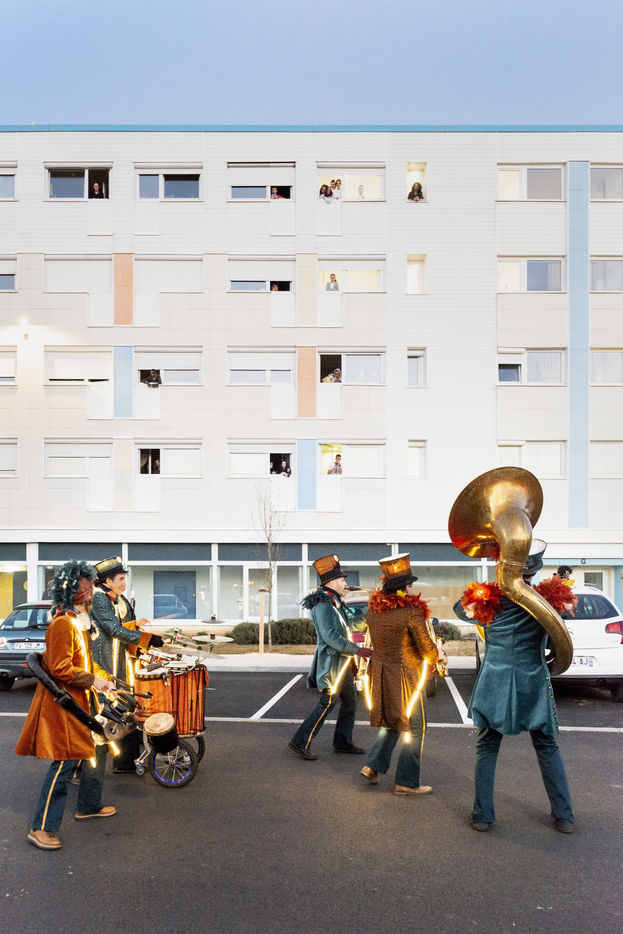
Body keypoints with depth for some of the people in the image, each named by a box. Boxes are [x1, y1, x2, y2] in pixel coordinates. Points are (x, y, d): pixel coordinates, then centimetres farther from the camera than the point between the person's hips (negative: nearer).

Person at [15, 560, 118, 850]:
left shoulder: (79, 620, 13)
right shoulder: (63, 623, -20)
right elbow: (60, 669, -24)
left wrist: (105, 678, 15)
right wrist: (93, 680, -19)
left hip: (81, 699, 10)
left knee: (96, 750, 17)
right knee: (65, 762, -7)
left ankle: (88, 806, 34)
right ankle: (42, 828, 4)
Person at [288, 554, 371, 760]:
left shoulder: (335, 602, 11)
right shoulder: (324, 605, -20)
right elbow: (330, 637, -26)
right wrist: (356, 650, -22)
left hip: (342, 661, 10)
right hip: (331, 660, -10)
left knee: (350, 700, 15)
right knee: (327, 702, -7)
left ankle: (343, 742, 24)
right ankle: (300, 742, 0)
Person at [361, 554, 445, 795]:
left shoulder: (373, 608, 1)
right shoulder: (411, 610, -19)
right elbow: (427, 649, -15)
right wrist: (439, 656, 7)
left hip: (379, 672, 7)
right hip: (404, 676, -7)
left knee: (392, 722, 25)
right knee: (413, 728, 9)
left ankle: (372, 766, 19)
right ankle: (406, 782, 16)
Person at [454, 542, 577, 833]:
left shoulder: (486, 600, -10)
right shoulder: (547, 599, -8)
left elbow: (459, 607, 8)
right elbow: (568, 602, 13)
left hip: (494, 684, -1)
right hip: (534, 684, 1)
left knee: (486, 748, 11)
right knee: (547, 747, 16)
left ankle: (482, 815, 14)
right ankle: (564, 816, 21)